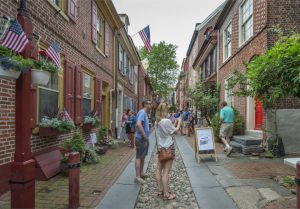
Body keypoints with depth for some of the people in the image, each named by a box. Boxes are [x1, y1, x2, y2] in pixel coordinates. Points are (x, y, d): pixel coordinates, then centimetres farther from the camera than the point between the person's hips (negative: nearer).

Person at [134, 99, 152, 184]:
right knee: (139, 157, -4)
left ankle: (141, 173, 32)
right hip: (141, 139, -10)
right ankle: (137, 177, 2)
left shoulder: (145, 113, 14)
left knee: (143, 156, 19)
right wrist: (144, 135, -25)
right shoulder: (142, 112, -18)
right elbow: (138, 124, -33)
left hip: (145, 139, 10)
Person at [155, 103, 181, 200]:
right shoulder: (167, 121, -18)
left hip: (160, 148, 8)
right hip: (168, 148, -7)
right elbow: (175, 130, -3)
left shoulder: (156, 122, 4)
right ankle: (166, 194, 6)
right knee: (166, 171, -2)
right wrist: (179, 122, 9)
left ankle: (160, 191, 23)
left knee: (159, 169, 13)